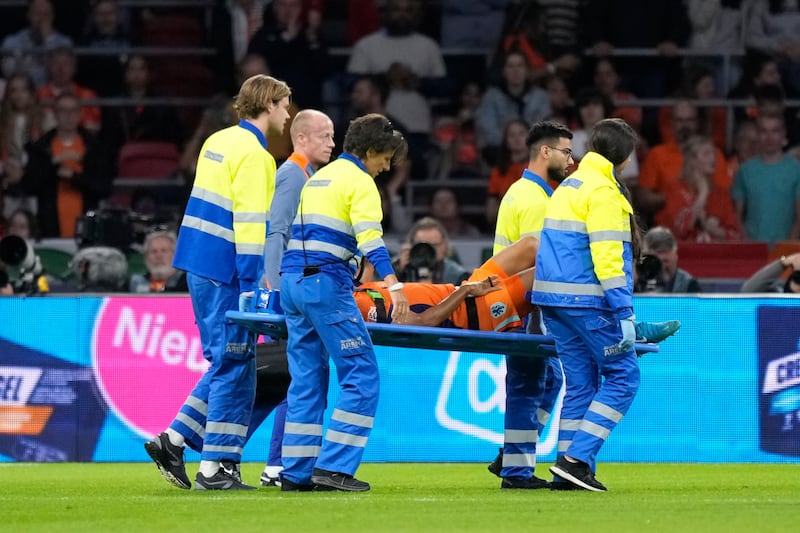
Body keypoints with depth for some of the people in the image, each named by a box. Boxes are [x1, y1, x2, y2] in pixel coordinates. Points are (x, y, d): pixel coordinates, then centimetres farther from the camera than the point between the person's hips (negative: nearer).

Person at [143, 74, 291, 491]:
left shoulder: (218, 142, 15)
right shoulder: (253, 155, -14)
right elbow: (251, 223, -19)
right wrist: (251, 284, -20)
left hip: (200, 265, 9)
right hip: (224, 272, -9)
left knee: (227, 363, 16)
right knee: (233, 367, -3)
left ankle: (173, 441, 11)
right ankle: (214, 468, -3)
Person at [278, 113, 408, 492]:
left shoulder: (319, 177, 24)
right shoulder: (359, 182, -3)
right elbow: (370, 237, -17)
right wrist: (394, 285, -27)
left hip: (291, 280, 9)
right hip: (325, 282, -9)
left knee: (307, 378, 9)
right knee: (362, 375, -6)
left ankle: (296, 472, 5)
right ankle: (333, 467, -14)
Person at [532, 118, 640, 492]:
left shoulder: (568, 186, 19)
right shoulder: (602, 191, -10)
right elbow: (606, 257, -18)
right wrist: (625, 313, -19)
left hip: (553, 294, 9)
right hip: (587, 300, -9)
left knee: (581, 383, 11)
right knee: (623, 376, -4)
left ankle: (569, 470, 7)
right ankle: (577, 458, -11)